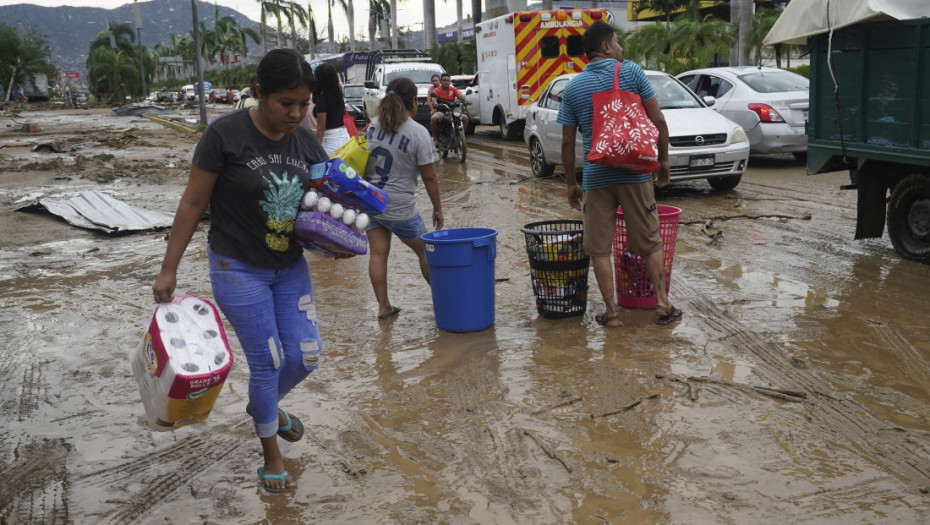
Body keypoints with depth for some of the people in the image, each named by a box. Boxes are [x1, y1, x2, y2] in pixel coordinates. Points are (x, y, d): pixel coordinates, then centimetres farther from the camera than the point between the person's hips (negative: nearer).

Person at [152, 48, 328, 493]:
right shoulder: (226, 134, -16)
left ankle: (265, 404, 39)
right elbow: (193, 204, -11)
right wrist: (169, 269, -9)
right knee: (267, 362, 0)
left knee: (307, 355, 5)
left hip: (290, 266, 5)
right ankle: (271, 454, 24)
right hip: (238, 269, -5)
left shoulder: (307, 144, -2)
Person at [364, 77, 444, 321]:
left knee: (378, 253, 9)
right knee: (424, 251, 12)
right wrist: (438, 209, 0)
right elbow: (430, 178, -10)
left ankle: (384, 307, 14)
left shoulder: (373, 124, 2)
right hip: (400, 208, -5)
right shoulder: (418, 133, -13)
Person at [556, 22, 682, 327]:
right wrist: (664, 159, 8)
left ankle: (612, 313, 8)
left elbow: (567, 142, 3)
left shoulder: (573, 88, 4)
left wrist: (571, 183, 11)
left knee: (599, 248, 7)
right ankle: (662, 304, 13)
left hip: (596, 177, 1)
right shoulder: (631, 72, -1)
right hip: (635, 172, -1)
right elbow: (657, 120, -4)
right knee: (651, 242, 11)